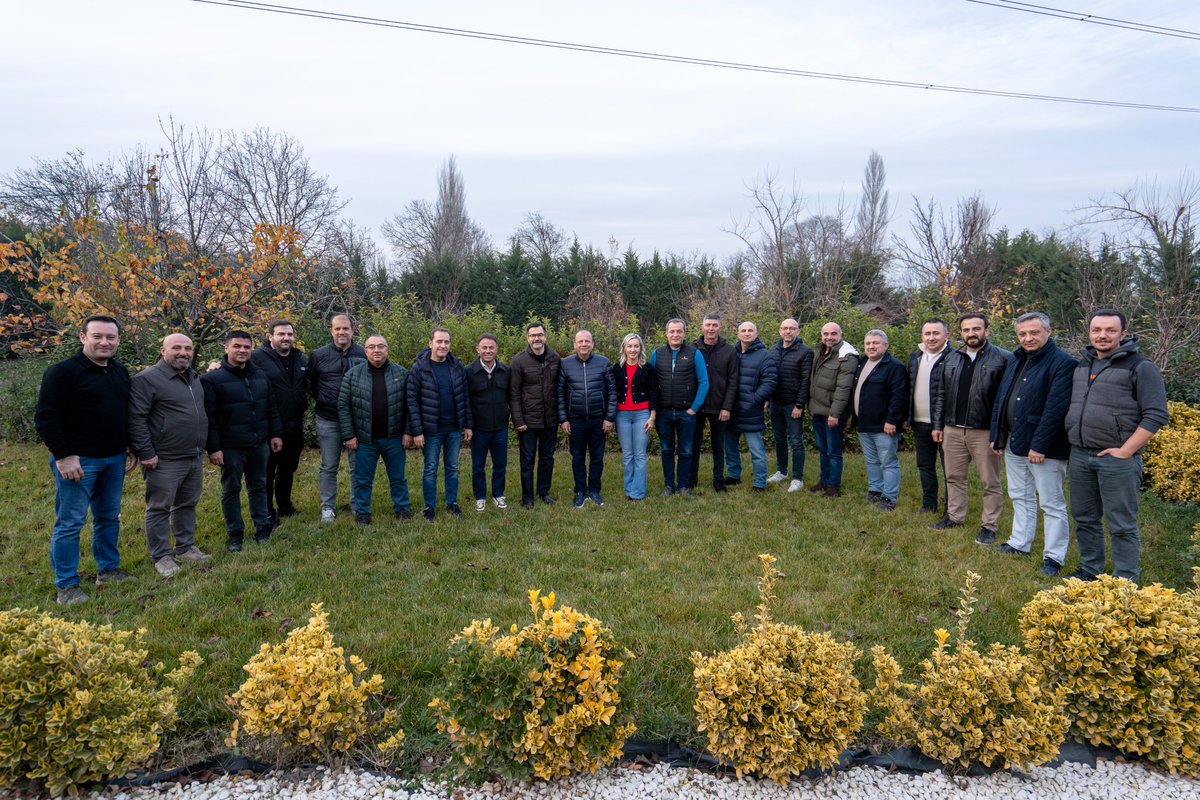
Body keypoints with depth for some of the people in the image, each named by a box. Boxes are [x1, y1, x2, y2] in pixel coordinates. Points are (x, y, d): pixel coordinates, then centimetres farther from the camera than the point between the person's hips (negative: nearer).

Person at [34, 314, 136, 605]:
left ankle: (108, 569, 28)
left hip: (114, 460, 7)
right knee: (70, 522, 1)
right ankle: (66, 586, 10)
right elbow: (45, 417, -15)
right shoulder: (63, 371, -12)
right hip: (78, 460, -7)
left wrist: (131, 449, 14)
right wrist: (63, 456, -18)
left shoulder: (121, 372, 9)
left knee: (109, 517, 15)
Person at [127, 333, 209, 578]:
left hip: (195, 458, 8)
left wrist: (204, 447, 23)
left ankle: (185, 548, 29)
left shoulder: (194, 378, 13)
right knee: (160, 509, 4)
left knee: (187, 505, 17)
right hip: (165, 461, -8)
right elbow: (135, 418, -16)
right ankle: (160, 556, 14)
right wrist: (145, 453, -17)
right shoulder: (147, 379, -12)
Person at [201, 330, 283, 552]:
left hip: (259, 444, 5)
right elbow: (209, 417, -12)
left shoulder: (261, 376, 7)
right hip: (231, 447, -4)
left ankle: (262, 528, 26)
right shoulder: (212, 380, -9)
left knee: (258, 486, 15)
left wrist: (276, 434, 9)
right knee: (231, 490, 9)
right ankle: (234, 533, 21)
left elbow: (272, 409, 13)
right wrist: (213, 448, -15)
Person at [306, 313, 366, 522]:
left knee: (358, 465, 9)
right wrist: (320, 400, 2)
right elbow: (310, 383, 11)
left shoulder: (363, 355, -1)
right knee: (328, 467, 8)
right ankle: (328, 507, 20)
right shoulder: (319, 355, -1)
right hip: (328, 421, 0)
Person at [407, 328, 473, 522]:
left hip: (454, 428, 3)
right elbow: (412, 401, -10)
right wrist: (416, 431, -13)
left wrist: (468, 425, 4)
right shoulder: (419, 368, -10)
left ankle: (452, 503, 28)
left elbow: (464, 397, 5)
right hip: (431, 429, -3)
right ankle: (429, 507, 22)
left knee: (452, 468, 14)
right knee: (430, 469, 9)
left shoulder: (457, 365, 0)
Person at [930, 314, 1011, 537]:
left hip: (985, 432, -5)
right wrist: (938, 425, 9)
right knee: (954, 477, 14)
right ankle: (954, 517, 28)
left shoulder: (1003, 358, -5)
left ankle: (989, 525, 16)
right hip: (953, 430, 5)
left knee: (990, 482, 5)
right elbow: (941, 394, 14)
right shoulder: (952, 359, 11)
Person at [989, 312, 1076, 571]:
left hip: (1044, 448, -8)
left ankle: (1054, 557, 11)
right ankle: (1020, 543, 32)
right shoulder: (1016, 360, 13)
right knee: (1020, 497, 19)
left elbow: (1056, 409, -20)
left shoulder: (1062, 362, -14)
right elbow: (1000, 399, 16)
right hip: (1014, 443, 8)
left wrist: (1040, 446, -22)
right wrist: (997, 435, 12)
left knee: (1052, 504, 2)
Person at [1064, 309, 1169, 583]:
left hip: (1117, 458, -6)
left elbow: (1157, 415, -11)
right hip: (1079, 456, 6)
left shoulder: (1140, 366, -6)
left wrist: (1125, 451, -15)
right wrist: (1074, 443, 13)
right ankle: (1090, 569, 30)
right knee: (1084, 519, 15)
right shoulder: (1082, 364, 13)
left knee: (1122, 525, 1)